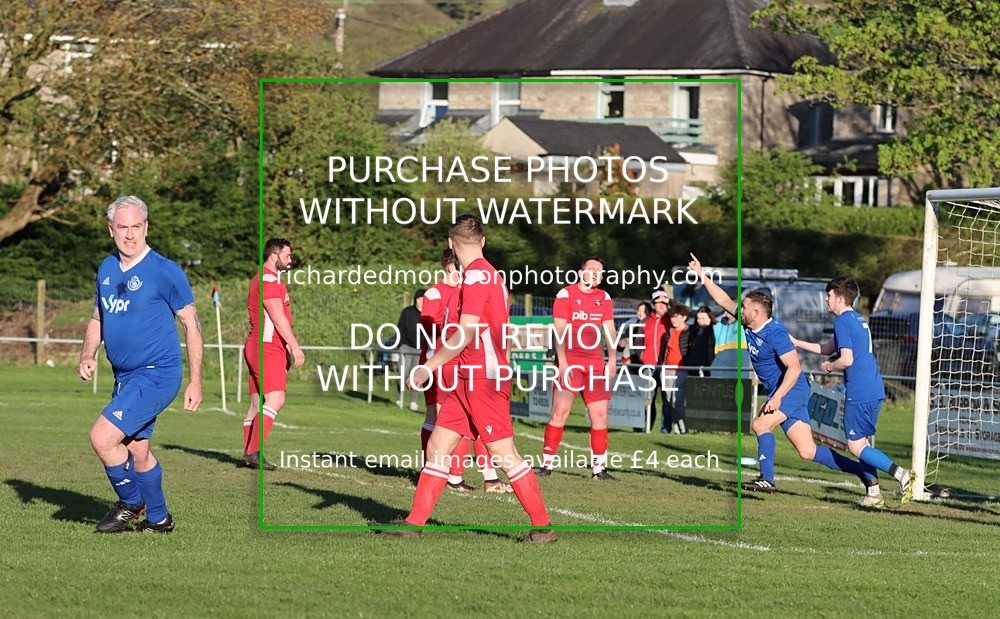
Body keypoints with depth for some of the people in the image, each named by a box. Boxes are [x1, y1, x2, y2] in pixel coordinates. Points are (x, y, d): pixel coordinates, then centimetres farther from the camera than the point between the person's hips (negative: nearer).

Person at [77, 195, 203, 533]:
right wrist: (87, 356, 1)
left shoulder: (166, 272, -12)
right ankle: (158, 518, 32)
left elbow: (191, 323, -7)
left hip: (157, 375, -7)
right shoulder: (106, 269, 8)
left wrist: (195, 381, -9)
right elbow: (97, 318, 20)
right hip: (125, 377, 7)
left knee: (102, 437, -17)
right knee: (137, 452, 15)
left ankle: (130, 502, 4)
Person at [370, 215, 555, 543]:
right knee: (437, 446, 7)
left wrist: (429, 367, -17)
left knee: (505, 454, -6)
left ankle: (542, 526, 0)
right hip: (468, 380, 10)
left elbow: (466, 333, -20)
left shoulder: (476, 275, -14)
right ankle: (414, 522, 8)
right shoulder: (490, 274, 15)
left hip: (483, 378, -10)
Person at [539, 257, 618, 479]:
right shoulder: (565, 295, -2)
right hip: (569, 362, -5)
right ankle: (547, 464, -6)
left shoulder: (604, 298, 13)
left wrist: (611, 360, 1)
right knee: (560, 410, -12)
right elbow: (559, 330, -7)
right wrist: (562, 362, -15)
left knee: (600, 414, 1)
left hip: (595, 364, 5)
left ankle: (599, 467, 8)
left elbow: (609, 329, 13)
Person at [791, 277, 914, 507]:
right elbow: (827, 348, 28)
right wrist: (797, 343, 29)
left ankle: (901, 474, -18)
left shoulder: (842, 322, -11)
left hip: (860, 392, -9)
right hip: (875, 390, 9)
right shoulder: (859, 320, 19)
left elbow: (846, 360, -21)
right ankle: (874, 493, 13)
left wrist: (829, 367, -2)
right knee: (860, 442, 17)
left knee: (856, 446, -5)